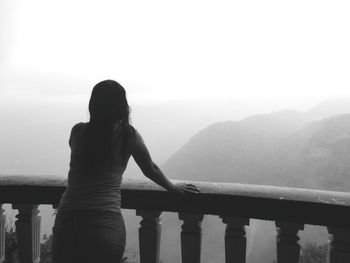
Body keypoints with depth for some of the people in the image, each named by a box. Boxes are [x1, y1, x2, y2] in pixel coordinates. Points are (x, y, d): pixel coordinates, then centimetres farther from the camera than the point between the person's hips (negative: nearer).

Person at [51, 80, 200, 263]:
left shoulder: (78, 132, 1)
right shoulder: (129, 135, -1)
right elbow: (150, 170, 13)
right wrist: (174, 188, 32)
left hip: (67, 224, 1)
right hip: (108, 227, 0)